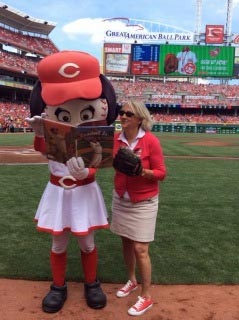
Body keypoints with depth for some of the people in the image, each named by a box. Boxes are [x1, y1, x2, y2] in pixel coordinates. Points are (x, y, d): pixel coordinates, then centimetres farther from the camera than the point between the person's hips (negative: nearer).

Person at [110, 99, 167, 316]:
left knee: (140, 249, -2)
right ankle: (132, 281, 39)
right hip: (121, 198, 5)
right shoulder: (116, 139, -1)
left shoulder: (151, 140, -16)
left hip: (144, 202, -5)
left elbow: (161, 173, -14)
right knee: (126, 243, 16)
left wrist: (143, 172, -29)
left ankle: (146, 296, 17)